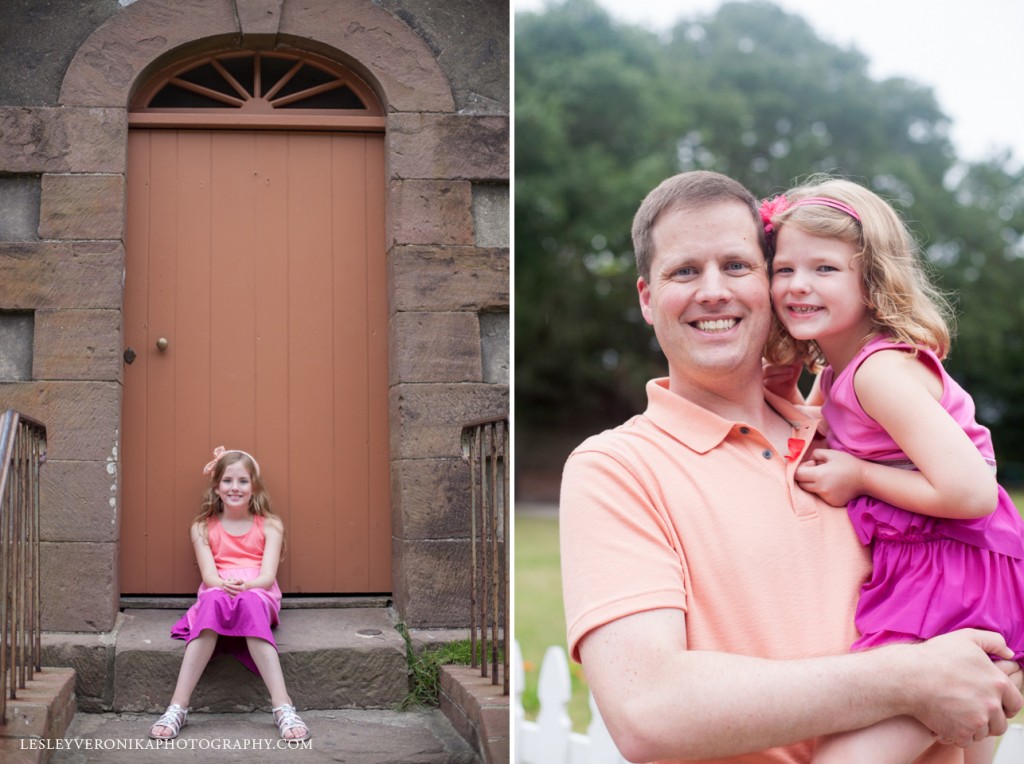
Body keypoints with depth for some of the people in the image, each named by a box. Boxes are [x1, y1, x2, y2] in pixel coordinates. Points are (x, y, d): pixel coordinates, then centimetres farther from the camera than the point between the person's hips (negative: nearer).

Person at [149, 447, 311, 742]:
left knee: (250, 602, -38)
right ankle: (177, 708, -43)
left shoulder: (269, 526, 9)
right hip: (216, 597, 1)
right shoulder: (203, 528, 12)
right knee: (214, 599, -37)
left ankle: (283, 707, -48)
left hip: (258, 597, -1)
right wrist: (224, 585, -27)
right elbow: (209, 574, -2)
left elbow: (268, 576, -3)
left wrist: (245, 586, -27)